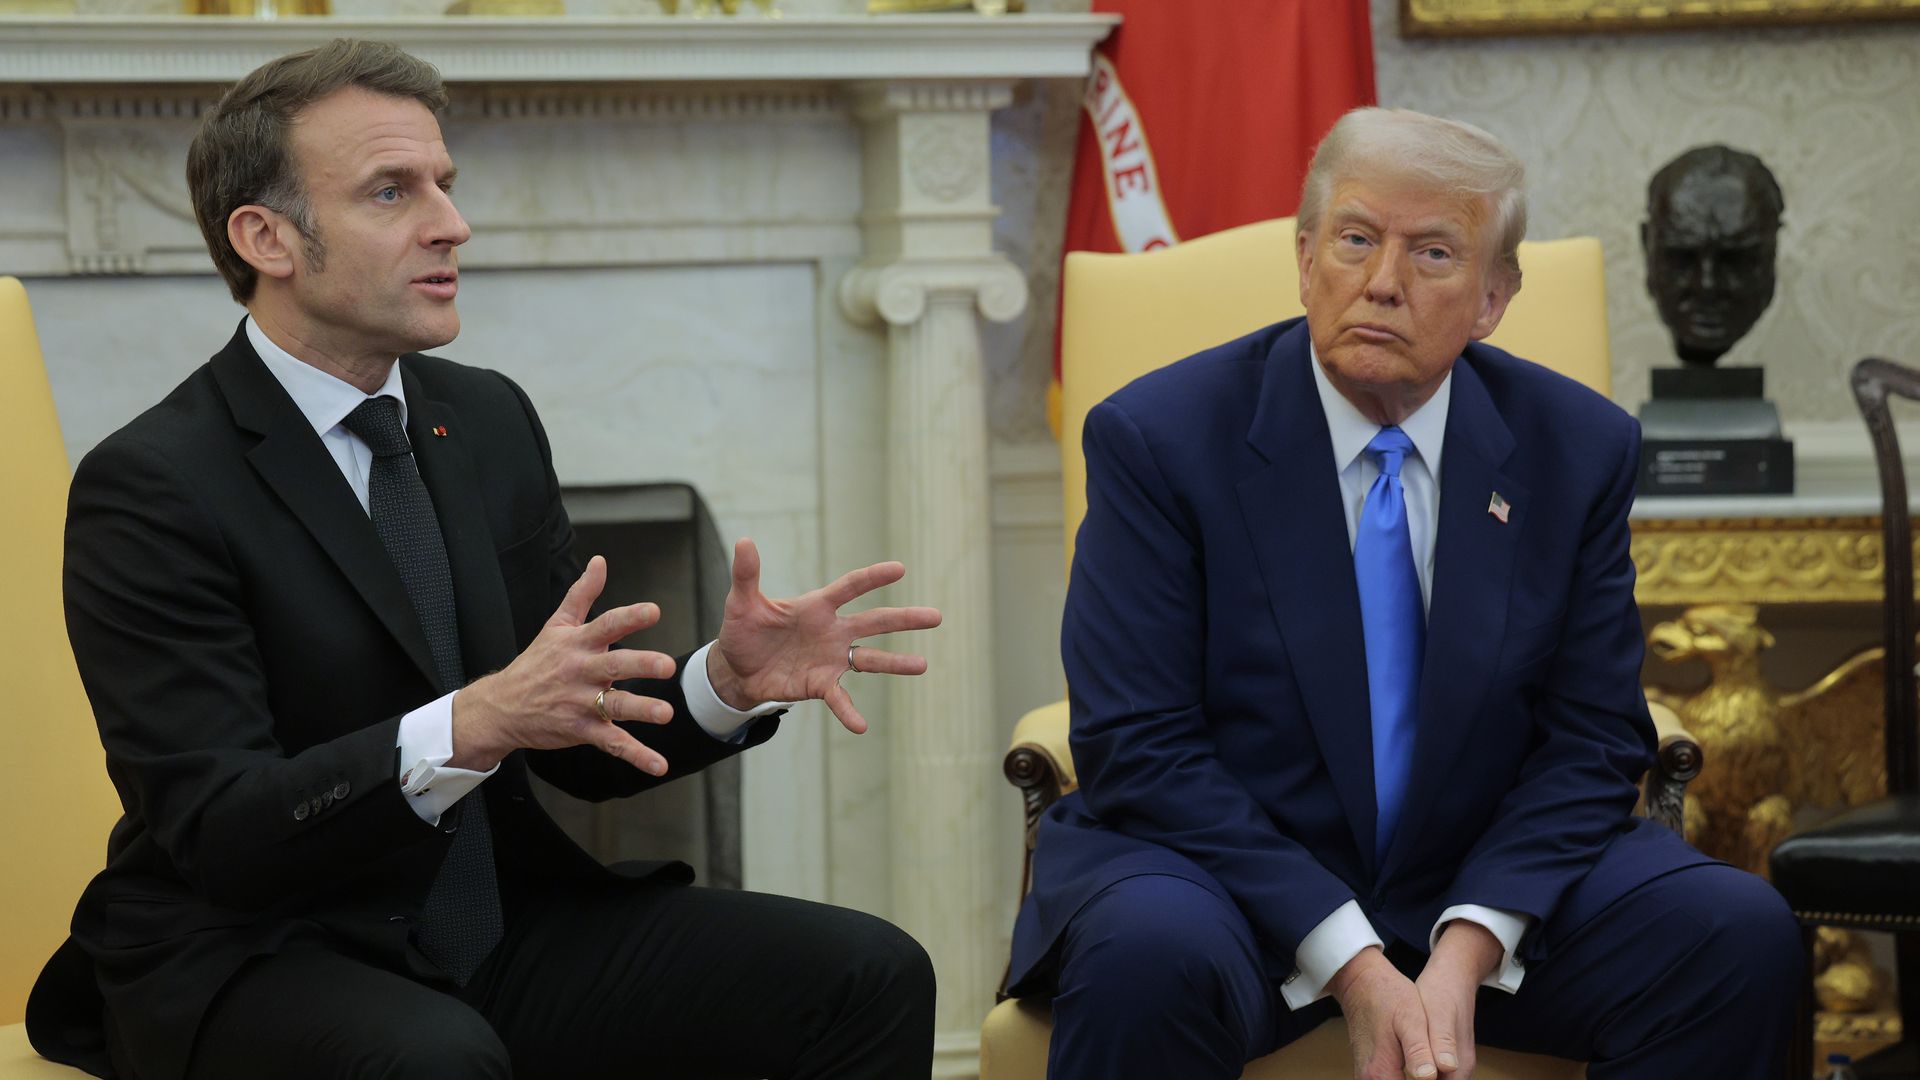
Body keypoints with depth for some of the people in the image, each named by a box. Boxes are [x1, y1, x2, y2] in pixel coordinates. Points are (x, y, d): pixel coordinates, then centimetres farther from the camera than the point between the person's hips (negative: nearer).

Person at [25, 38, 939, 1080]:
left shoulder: (488, 420, 8)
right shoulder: (151, 486, -13)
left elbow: (577, 750, 12)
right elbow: (216, 831, -21)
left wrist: (726, 680, -9)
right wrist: (475, 723, -35)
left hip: (498, 932, 7)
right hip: (247, 972, -6)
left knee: (871, 979, -10)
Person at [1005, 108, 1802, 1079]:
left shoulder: (1578, 447, 2)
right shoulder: (1160, 438, -7)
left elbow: (1591, 740, 2)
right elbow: (1138, 749, -12)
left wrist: (1468, 952, -15)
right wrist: (1351, 965, -21)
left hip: (1482, 878, 3)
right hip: (1229, 873, -3)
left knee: (1742, 934, -19)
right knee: (1147, 962, -36)